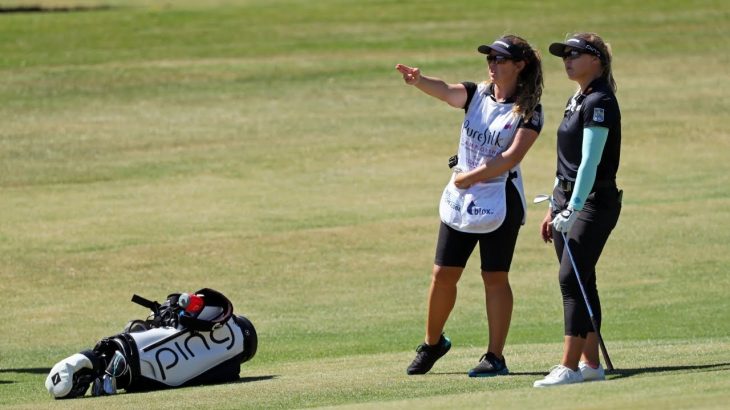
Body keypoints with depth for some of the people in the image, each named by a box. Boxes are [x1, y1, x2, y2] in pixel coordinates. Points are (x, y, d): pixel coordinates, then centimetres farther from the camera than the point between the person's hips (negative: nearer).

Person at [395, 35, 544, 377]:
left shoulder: (529, 111, -7)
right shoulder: (476, 95, 5)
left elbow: (512, 157, -19)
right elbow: (445, 91, -16)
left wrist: (472, 176, -24)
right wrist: (417, 81, -37)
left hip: (500, 199, -5)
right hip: (459, 198, 5)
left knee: (495, 277, -1)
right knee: (443, 274, 7)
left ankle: (495, 357, 5)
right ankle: (433, 343, 26)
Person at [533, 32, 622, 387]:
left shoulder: (599, 102, -14)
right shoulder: (576, 101, 16)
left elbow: (590, 162, -21)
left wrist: (573, 209, -27)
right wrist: (555, 208, 21)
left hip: (594, 201, -10)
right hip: (568, 199, 10)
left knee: (572, 279, -15)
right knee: (579, 282, 9)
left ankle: (569, 366, -19)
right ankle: (590, 363, 12)